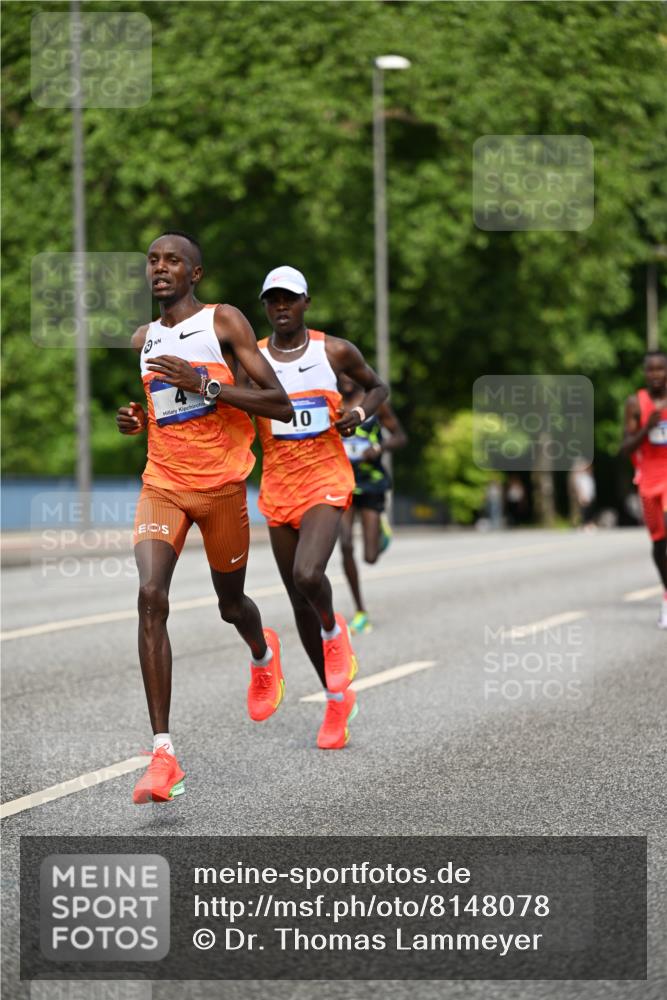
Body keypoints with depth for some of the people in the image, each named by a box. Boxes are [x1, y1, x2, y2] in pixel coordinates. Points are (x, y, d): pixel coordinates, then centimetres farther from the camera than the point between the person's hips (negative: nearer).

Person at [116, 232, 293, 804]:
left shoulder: (225, 322, -7)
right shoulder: (144, 340, 9)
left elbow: (280, 405, -12)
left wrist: (206, 385, -22)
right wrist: (137, 421, 3)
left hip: (222, 483, -3)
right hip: (163, 483, 3)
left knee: (230, 602, 14)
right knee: (151, 596, -19)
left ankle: (264, 656, 55)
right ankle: (163, 754, -22)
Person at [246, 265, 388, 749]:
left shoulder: (335, 351, -2)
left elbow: (378, 386, 14)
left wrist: (360, 412, -7)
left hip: (327, 480, -3)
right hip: (278, 487, 3)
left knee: (307, 576, -28)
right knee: (300, 601, 7)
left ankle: (333, 629, 8)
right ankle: (338, 699, 24)